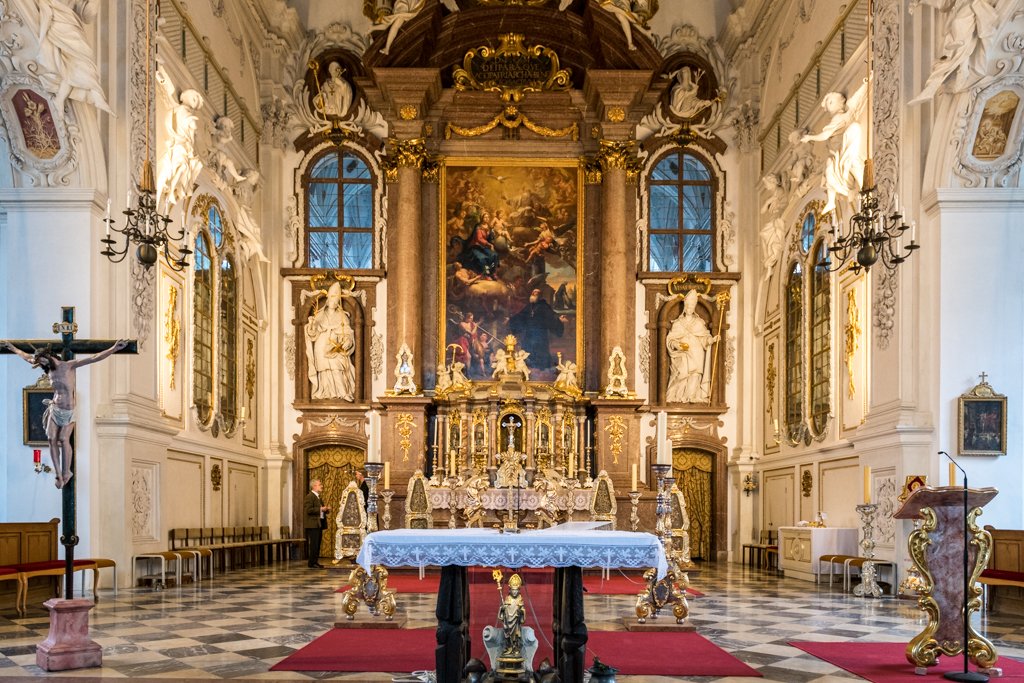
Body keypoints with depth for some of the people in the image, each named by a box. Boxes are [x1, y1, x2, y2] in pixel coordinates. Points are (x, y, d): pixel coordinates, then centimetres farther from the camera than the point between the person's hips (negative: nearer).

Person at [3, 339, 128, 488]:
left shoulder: (69, 365, -10)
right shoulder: (49, 370, 5)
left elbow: (93, 358, -22)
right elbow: (27, 357, 22)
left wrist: (114, 349, -34)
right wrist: (13, 348, 33)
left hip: (69, 410, -5)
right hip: (55, 409, 5)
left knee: (63, 439, -14)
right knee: (52, 439, -8)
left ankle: (66, 473, -2)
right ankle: (58, 474, -4)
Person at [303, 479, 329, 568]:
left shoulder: (318, 497, 20)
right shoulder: (309, 497, -10)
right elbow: (308, 510, -20)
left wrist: (326, 510, 9)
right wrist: (320, 509, -20)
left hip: (319, 524, 9)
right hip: (313, 524, -9)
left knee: (317, 544, 9)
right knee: (314, 544, -10)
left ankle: (315, 562, 13)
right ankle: (311, 563, -7)